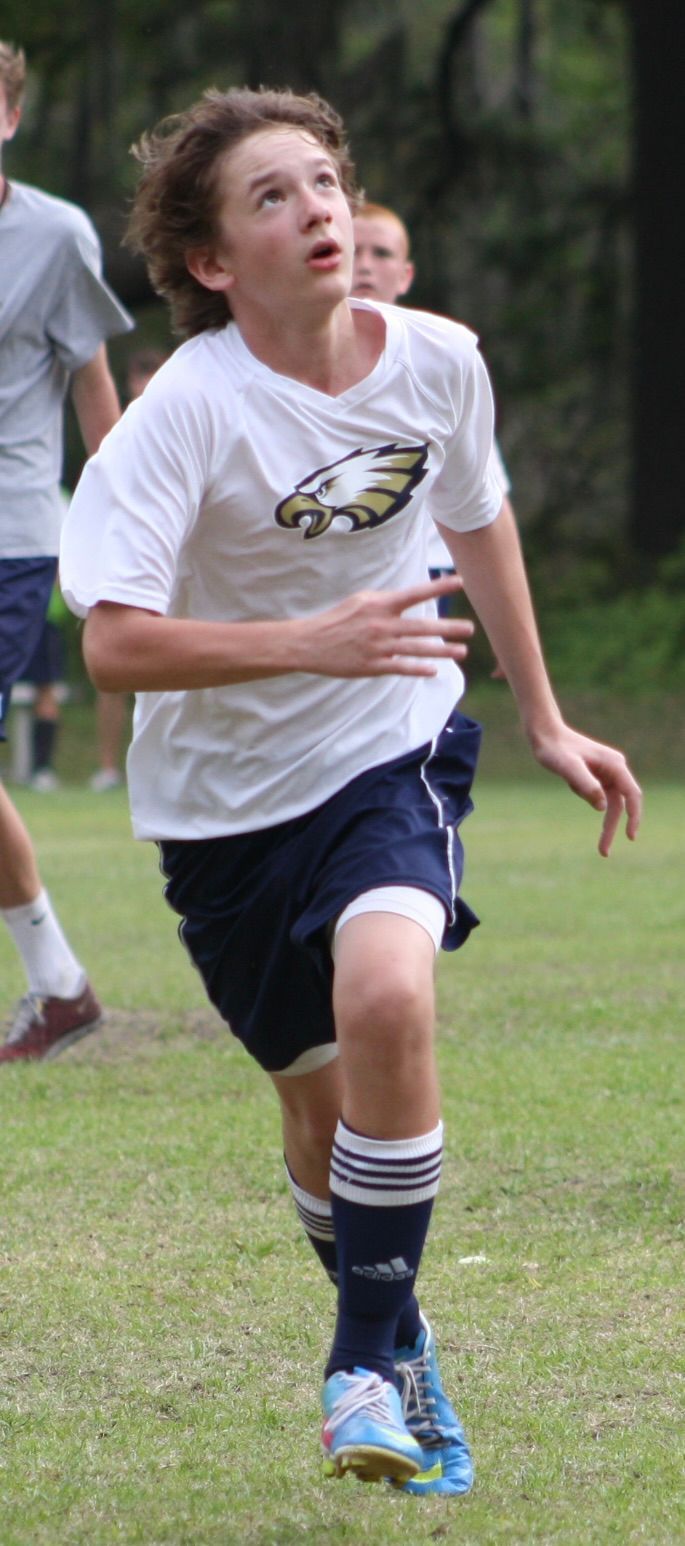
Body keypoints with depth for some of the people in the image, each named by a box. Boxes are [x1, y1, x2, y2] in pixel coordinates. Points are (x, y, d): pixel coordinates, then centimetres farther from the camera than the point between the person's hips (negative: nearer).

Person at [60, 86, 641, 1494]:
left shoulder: (438, 361, -8)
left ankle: (367, 1360, -12)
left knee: (388, 1000, -26)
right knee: (321, 1097, 8)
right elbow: (113, 642, -28)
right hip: (227, 796, -1)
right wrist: (313, 644, -38)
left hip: (391, 754, 1)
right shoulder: (189, 412, -22)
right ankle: (400, 1344, 35)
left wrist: (545, 720, 19)